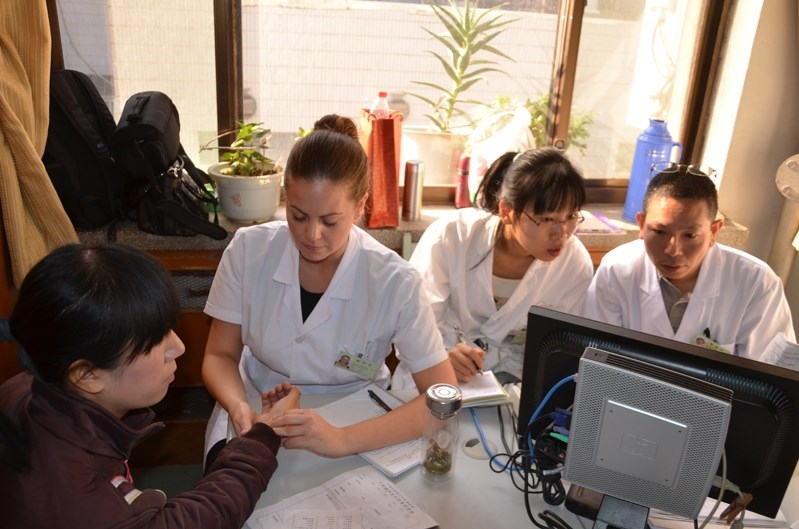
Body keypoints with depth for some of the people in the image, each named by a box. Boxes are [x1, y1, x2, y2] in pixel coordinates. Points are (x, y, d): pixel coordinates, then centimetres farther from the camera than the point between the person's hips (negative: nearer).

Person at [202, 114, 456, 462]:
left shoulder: (393, 282, -20)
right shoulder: (248, 250, -13)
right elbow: (220, 355, -3)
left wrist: (343, 440, -32)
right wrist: (238, 407, -25)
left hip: (349, 426, 0)